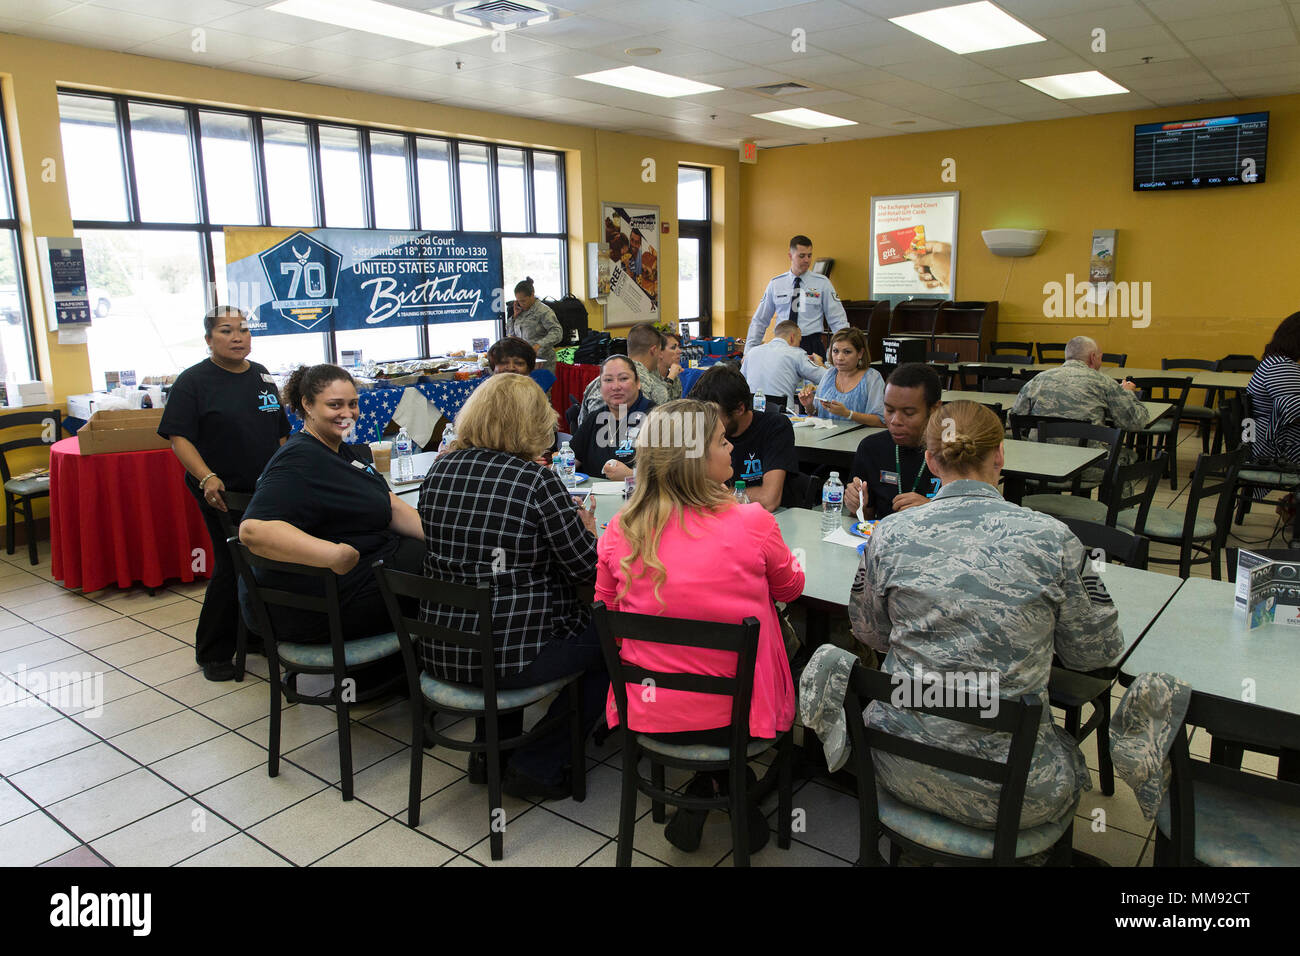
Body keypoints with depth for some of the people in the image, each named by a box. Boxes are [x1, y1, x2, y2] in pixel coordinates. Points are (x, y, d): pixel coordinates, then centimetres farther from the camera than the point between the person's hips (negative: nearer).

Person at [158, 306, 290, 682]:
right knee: (230, 567, -3)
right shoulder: (193, 380, -5)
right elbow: (179, 438, -12)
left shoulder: (262, 376, 12)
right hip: (223, 493, -5)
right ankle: (212, 653, 12)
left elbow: (281, 433, 19)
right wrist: (207, 478, -25)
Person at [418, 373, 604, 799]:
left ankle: (492, 750, 32)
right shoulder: (536, 480, -15)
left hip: (438, 652, 7)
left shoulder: (439, 471, 2)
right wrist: (588, 530, 11)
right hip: (508, 658, -7)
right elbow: (586, 568, -12)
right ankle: (538, 767, 16)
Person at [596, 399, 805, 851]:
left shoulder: (619, 531, -11)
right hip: (731, 717, -3)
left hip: (644, 715, 3)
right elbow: (791, 586, 4)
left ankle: (703, 794, 24)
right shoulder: (752, 523, -18)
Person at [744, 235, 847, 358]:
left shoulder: (822, 283, 3)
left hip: (812, 347, -1)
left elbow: (838, 321, 2)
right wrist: (749, 352, 4)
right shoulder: (775, 284, 7)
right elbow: (759, 321, 11)